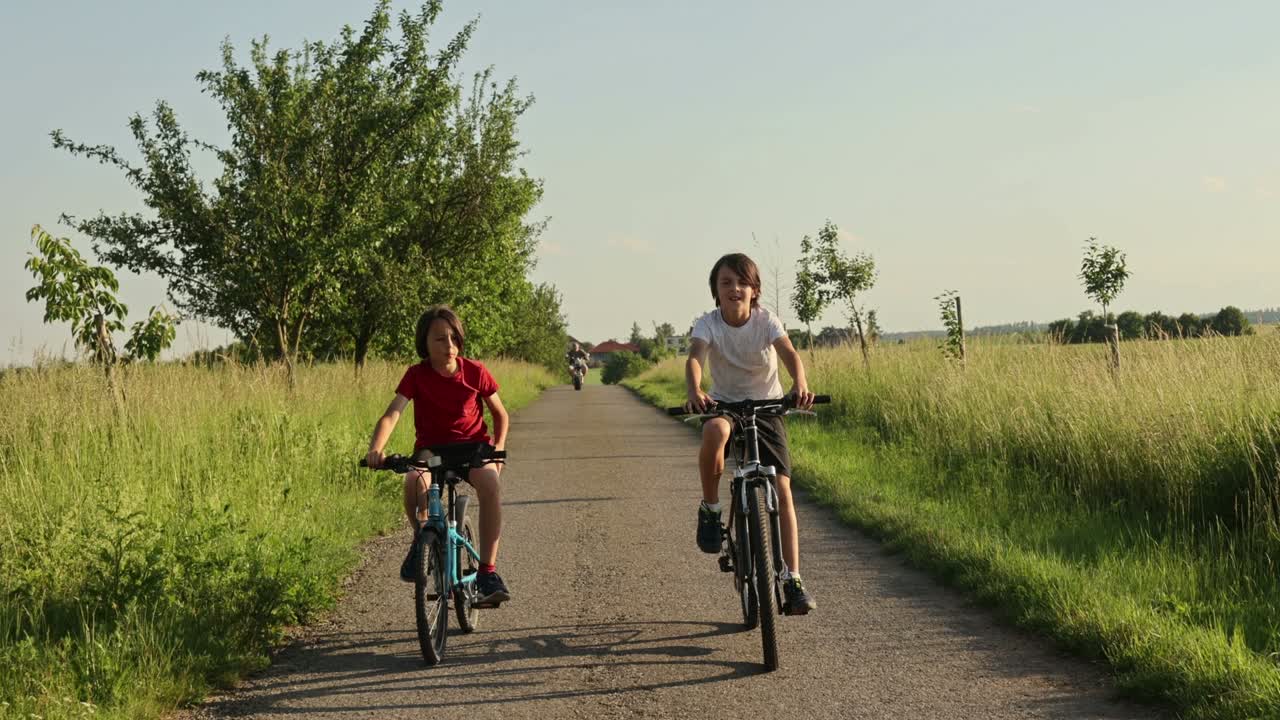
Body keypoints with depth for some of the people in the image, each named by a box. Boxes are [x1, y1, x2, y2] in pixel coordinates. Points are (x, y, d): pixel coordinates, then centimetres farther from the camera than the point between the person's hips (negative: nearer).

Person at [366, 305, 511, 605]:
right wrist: (376, 448, -38)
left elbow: (500, 414, 7)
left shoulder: (475, 372, -6)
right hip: (431, 448, 0)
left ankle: (488, 572, -30)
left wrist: (498, 446, -10)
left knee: (489, 483, -35)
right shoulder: (416, 375, -9)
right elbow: (391, 414, -20)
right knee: (415, 479, -37)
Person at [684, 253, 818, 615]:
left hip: (766, 407, 1)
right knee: (715, 431, -39)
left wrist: (800, 384, -51)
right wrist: (695, 392, -53)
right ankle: (710, 508, -17)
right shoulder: (708, 324, -13)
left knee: (782, 491, -11)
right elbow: (694, 358, -31)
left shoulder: (766, 320, -12)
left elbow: (789, 353, -28)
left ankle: (792, 579, -7)